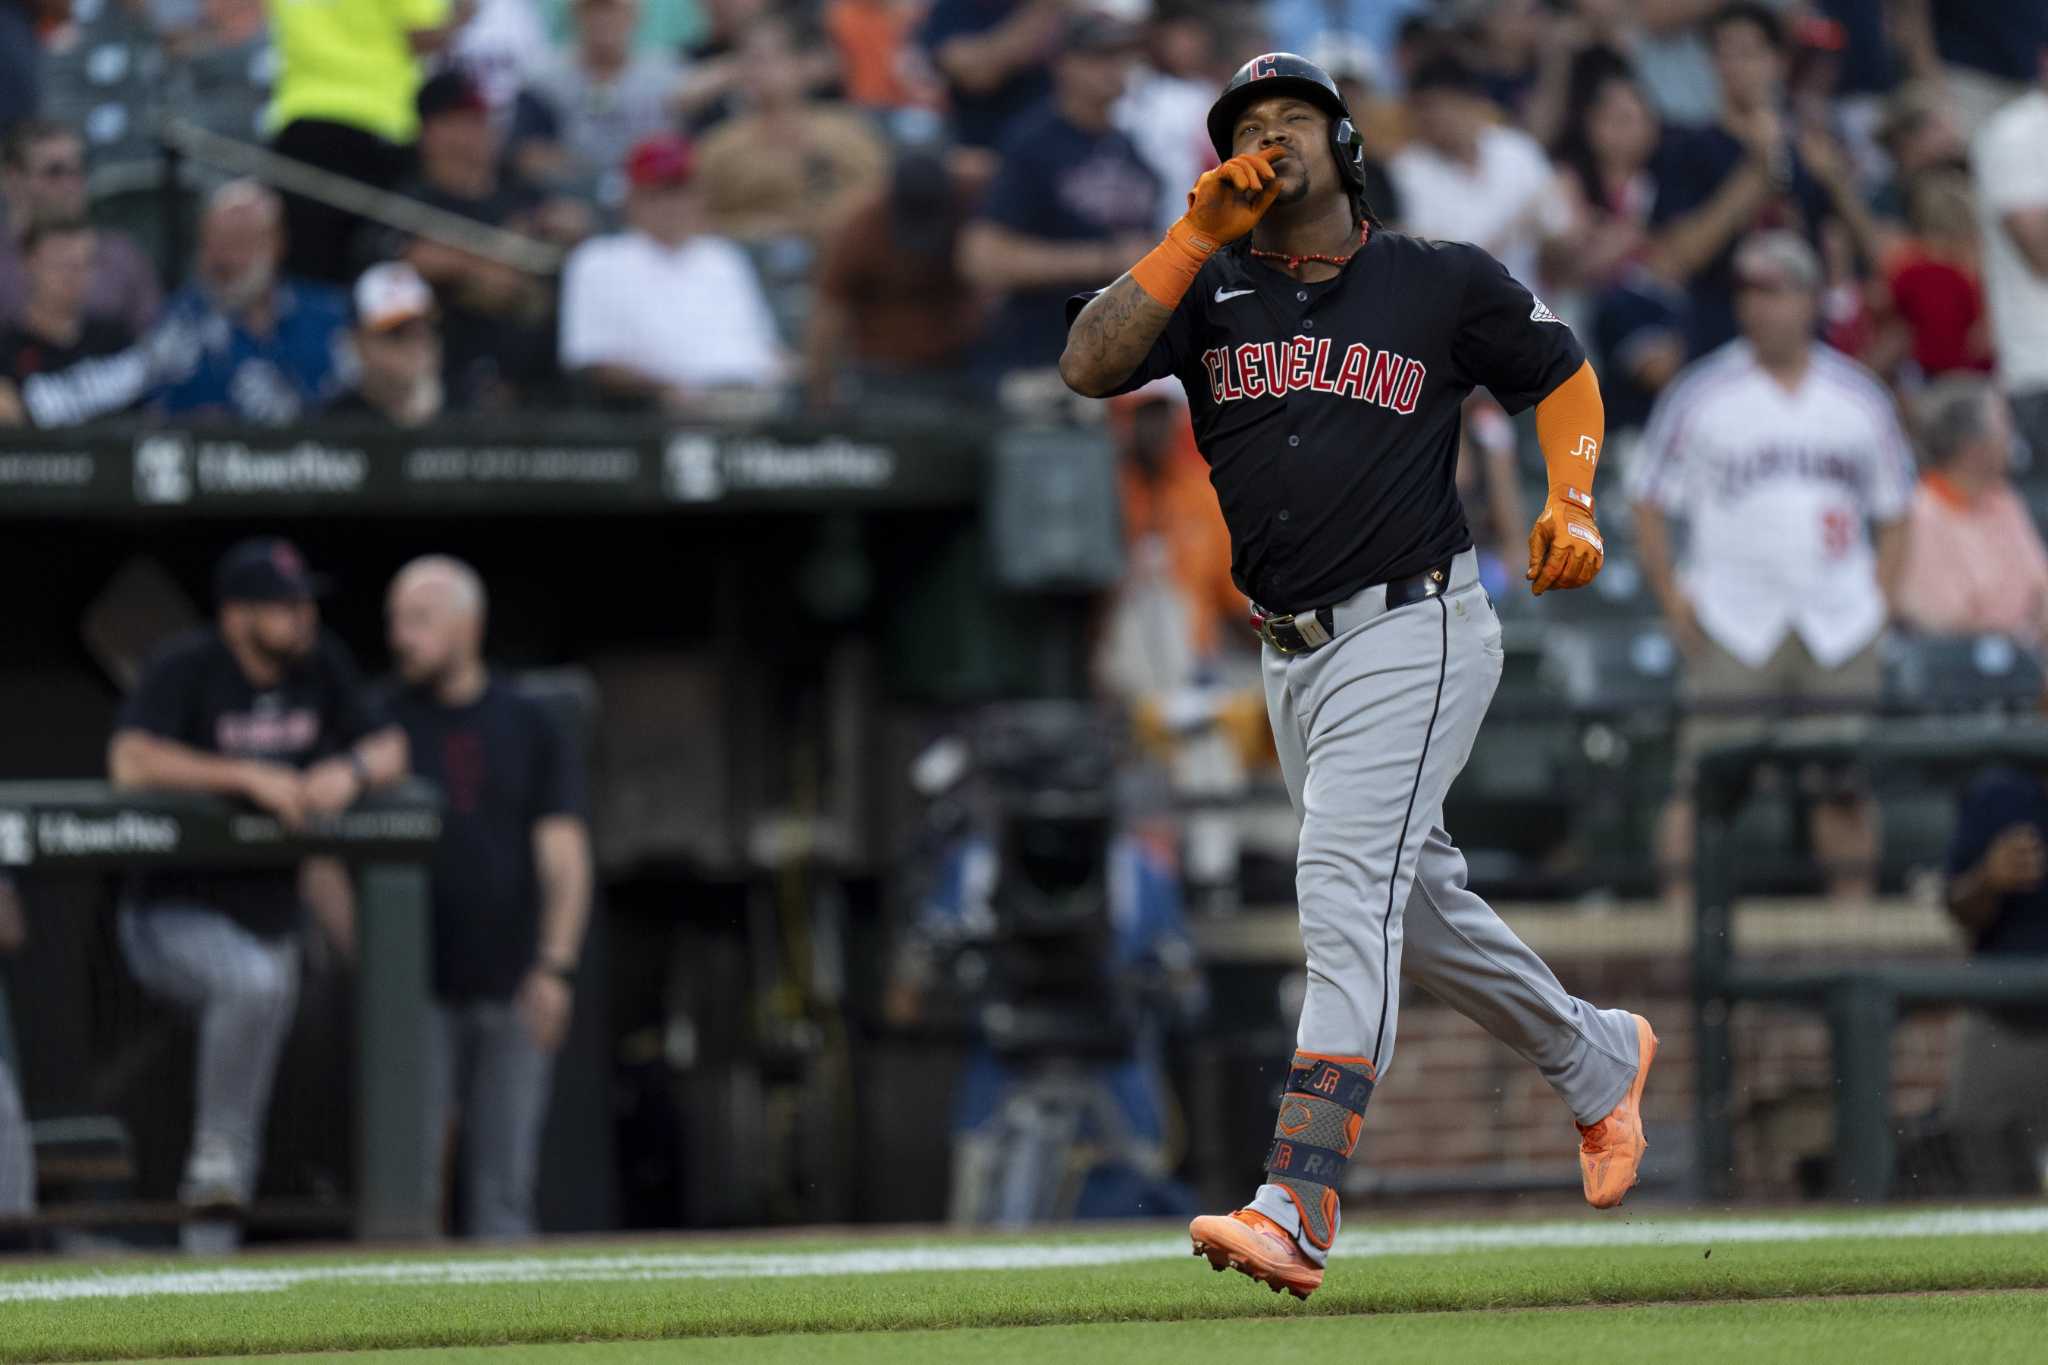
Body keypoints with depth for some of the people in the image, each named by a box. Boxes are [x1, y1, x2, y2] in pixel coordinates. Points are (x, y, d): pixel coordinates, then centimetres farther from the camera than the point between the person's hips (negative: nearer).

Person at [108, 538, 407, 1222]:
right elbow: (131, 762, -29)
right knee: (254, 983, -35)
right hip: (175, 915, -7)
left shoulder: (320, 664, 2)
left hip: (268, 918, 7)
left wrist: (351, 770, -20)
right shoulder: (187, 667, -16)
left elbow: (393, 750, 4)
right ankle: (215, 1159, -23)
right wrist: (249, 777, -34)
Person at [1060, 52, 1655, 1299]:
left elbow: (1562, 369, 12)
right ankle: (1597, 1061, 45)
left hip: (1413, 635, -6)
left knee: (1347, 889, -20)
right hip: (1294, 657, 6)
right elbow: (1090, 365, -11)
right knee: (1414, 903, 19)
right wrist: (1202, 233, -15)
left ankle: (1298, 1209, -30)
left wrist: (1573, 501, -5)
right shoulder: (1213, 289, 5)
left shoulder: (1446, 285, -1)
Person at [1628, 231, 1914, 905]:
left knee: (1849, 784, 3)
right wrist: (1674, 601, -4)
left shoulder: (1860, 396, 10)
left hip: (1839, 626, 3)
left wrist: (1879, 599, 5)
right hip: (1732, 632, -3)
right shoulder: (1701, 393, 2)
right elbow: (1648, 502, 6)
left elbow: (1894, 510, 17)